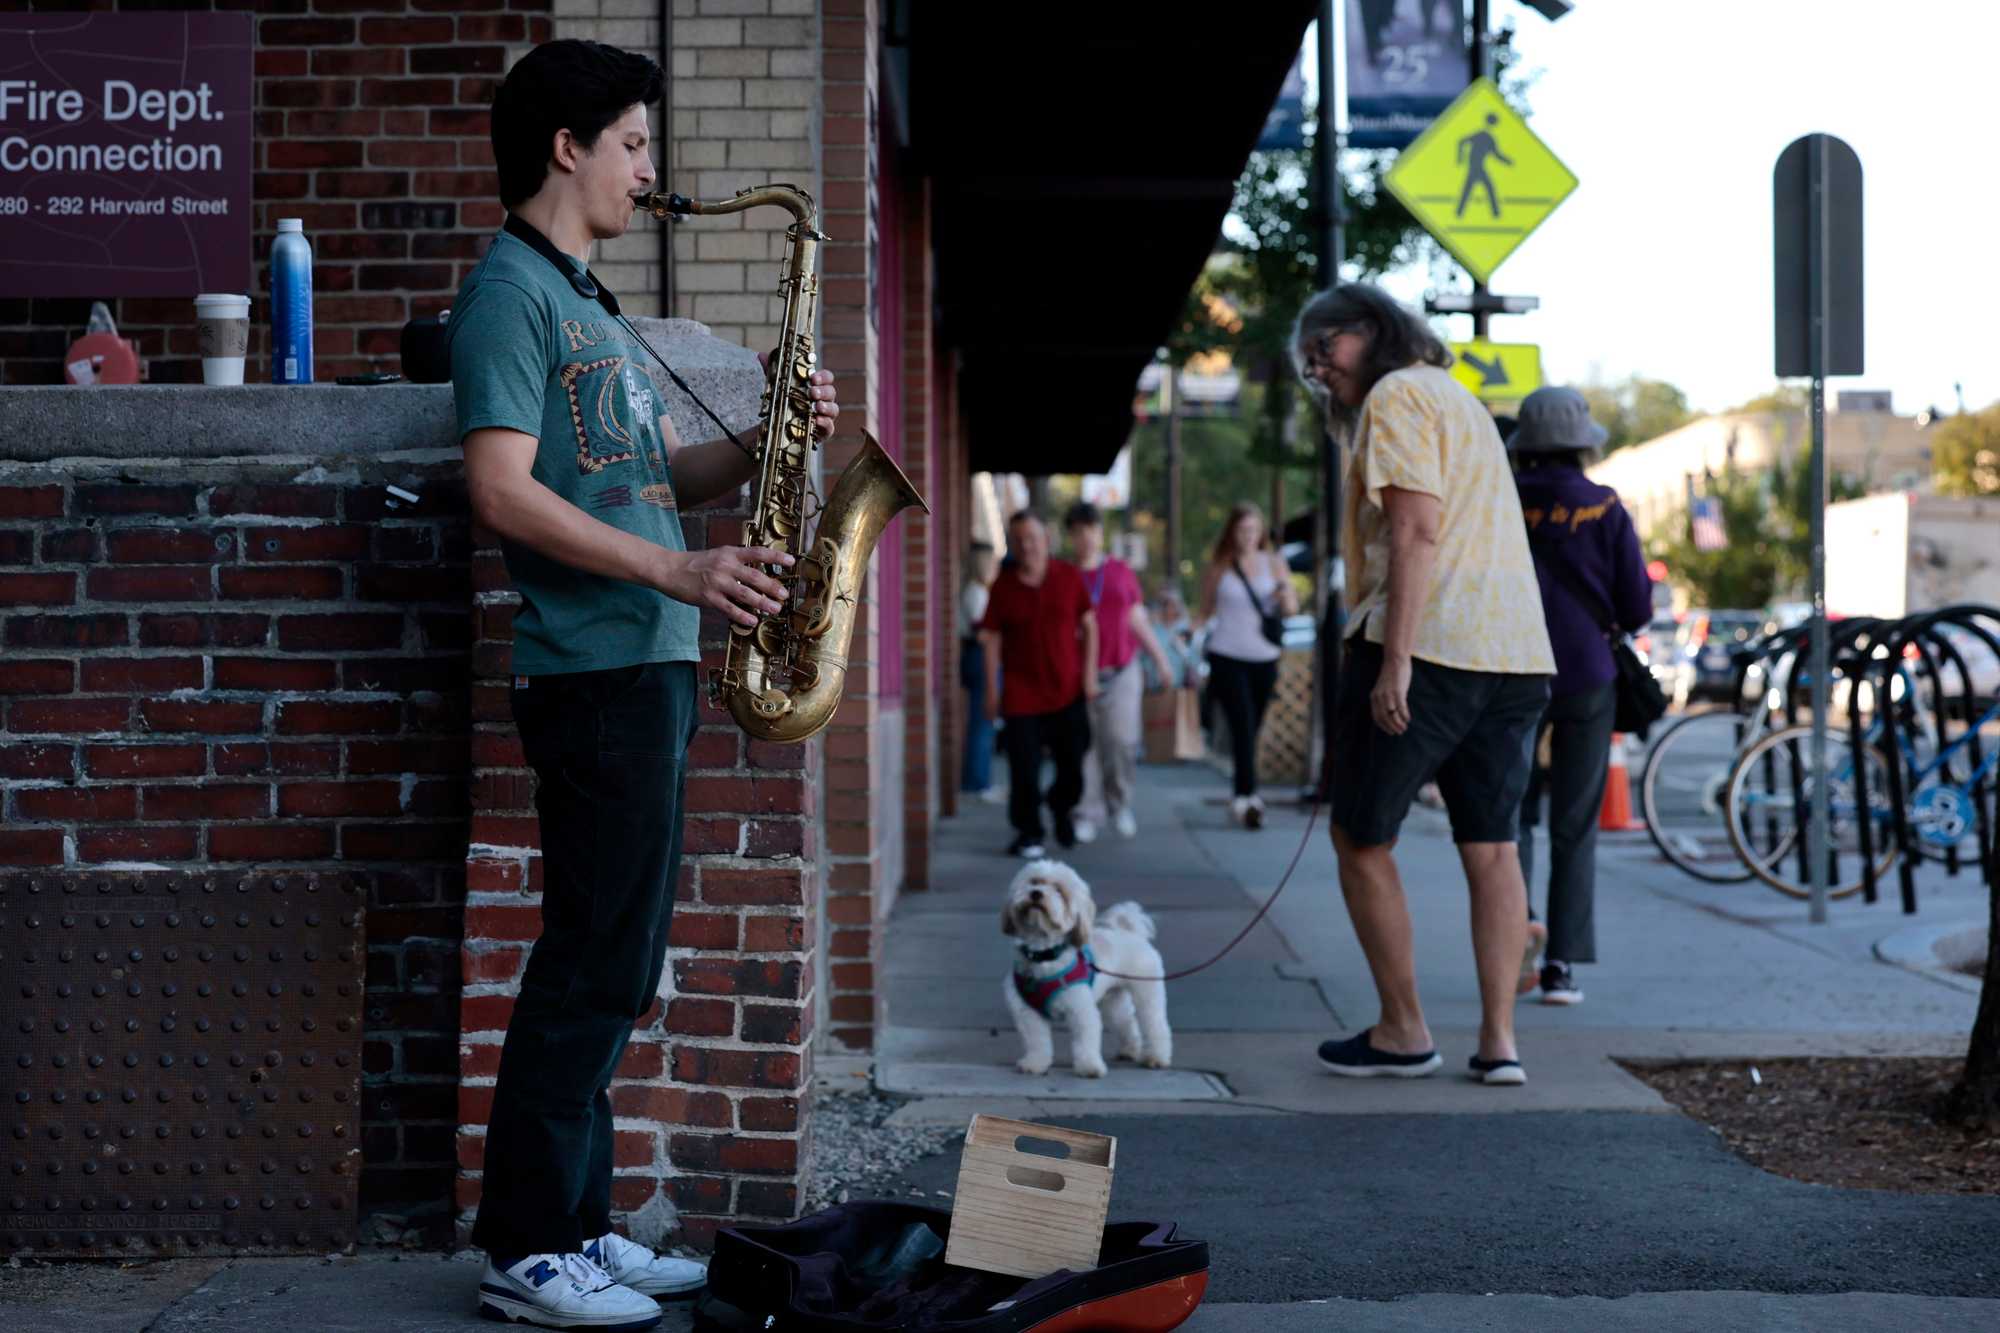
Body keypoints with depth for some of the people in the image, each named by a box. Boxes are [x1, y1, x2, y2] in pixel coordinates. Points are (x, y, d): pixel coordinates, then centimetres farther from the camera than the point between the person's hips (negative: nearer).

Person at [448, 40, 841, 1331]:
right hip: (594, 670, -10)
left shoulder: (590, 301, 21)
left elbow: (660, 468, 24)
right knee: (595, 961, -7)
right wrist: (676, 569, -22)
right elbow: (503, 491, -18)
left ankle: (580, 1224, 19)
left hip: (648, 665, 10)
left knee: (615, 965, 12)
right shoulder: (511, 292, -8)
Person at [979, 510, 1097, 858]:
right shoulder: (1004, 585, -3)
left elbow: (1089, 626, 7)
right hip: (1021, 694, -1)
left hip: (1068, 690, 1)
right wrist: (992, 690, -3)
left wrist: (1089, 673, 1)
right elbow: (992, 639, 0)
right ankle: (1028, 833, 12)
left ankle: (1062, 806, 37)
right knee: (1024, 770, -3)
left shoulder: (1069, 577, 0)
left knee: (1073, 763, 8)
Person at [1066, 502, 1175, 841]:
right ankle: (1088, 815, 7)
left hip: (1121, 671, 2)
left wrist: (1158, 656, 13)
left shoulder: (1121, 572, 9)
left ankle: (1120, 803, 17)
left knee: (1122, 740, -6)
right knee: (1084, 746, -3)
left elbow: (1137, 620, 16)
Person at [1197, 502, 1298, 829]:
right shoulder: (1218, 568, 1)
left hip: (1264, 658, 3)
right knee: (1243, 727, -14)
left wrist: (1286, 598, -18)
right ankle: (1247, 796, -18)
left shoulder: (1273, 563, 5)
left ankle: (1240, 794, 23)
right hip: (1227, 657, -3)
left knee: (1252, 728, 9)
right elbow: (1206, 611, 10)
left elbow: (1292, 609, 3)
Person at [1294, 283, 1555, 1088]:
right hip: (1514, 655, 9)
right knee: (1491, 849, 9)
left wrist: (1395, 659, -21)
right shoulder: (1457, 399, 25)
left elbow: (1416, 528, -16)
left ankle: (1403, 1032, 7)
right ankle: (1498, 1041, 6)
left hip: (1427, 648, -9)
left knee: (1362, 839, 4)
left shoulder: (1396, 396, -5)